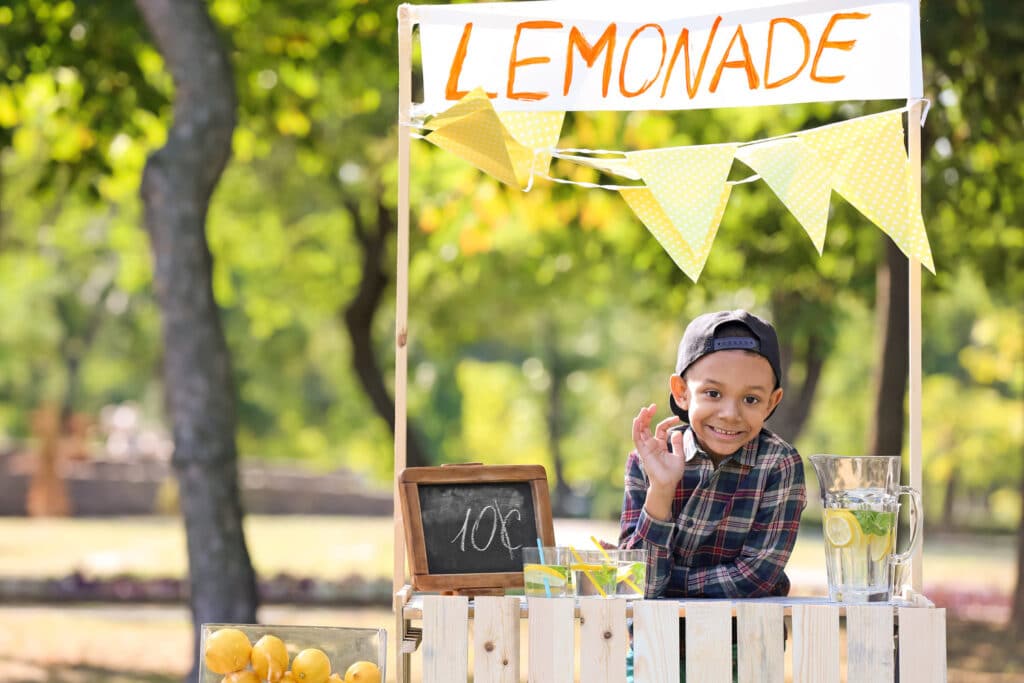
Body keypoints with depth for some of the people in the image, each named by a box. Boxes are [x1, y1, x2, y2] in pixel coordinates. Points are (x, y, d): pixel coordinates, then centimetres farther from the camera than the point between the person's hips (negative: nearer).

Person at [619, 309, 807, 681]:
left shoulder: (780, 465, -5)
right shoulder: (647, 459, -2)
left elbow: (756, 577, -10)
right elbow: (638, 582, -10)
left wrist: (660, 580, -10)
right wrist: (660, 490, -20)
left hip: (744, 653, 2)